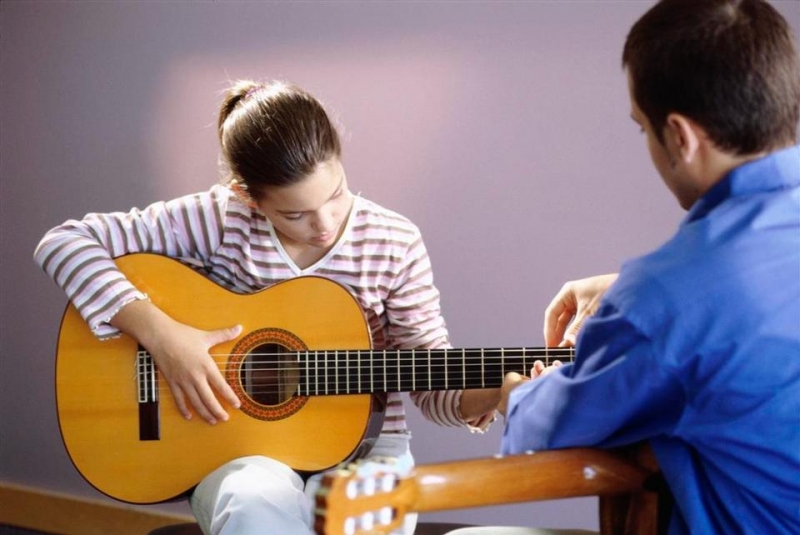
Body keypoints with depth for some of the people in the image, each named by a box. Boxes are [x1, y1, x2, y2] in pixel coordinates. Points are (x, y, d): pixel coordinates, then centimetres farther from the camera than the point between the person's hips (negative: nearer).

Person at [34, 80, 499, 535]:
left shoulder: (394, 243, -3)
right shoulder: (219, 222, -8)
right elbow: (63, 243, -10)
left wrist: (481, 398, -21)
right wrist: (159, 333, -19)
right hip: (242, 446, -1)